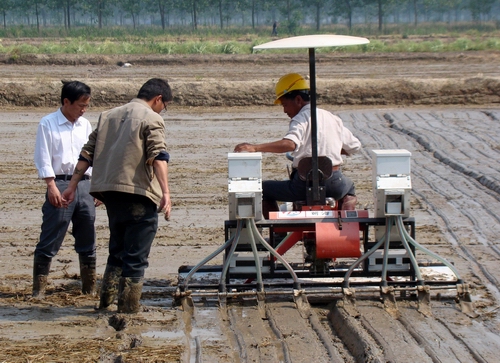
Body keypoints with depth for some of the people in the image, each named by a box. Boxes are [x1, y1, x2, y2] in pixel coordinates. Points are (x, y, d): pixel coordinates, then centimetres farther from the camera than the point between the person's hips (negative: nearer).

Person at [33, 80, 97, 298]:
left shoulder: (85, 125, 12)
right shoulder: (48, 124, -3)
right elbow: (43, 159, -7)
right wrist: (52, 186, -14)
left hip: (84, 184, 5)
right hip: (61, 184, -5)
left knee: (87, 239, 10)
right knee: (50, 241, -5)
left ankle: (90, 287, 18)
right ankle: (39, 288, 0)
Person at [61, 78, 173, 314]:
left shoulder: (109, 116, 17)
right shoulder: (152, 119, -3)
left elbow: (87, 153, 14)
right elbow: (158, 156, -18)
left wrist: (73, 185, 16)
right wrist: (165, 192, -27)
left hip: (110, 192, 7)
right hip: (138, 193, -7)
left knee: (117, 250, 22)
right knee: (135, 256, 0)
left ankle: (106, 300, 24)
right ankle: (129, 308, 0)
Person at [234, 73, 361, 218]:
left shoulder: (301, 119, -9)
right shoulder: (333, 118, 11)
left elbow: (290, 144, -29)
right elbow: (355, 146, 19)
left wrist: (254, 147, -33)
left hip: (305, 186, -5)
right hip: (334, 184, 5)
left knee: (264, 189, 16)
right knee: (349, 188, 40)